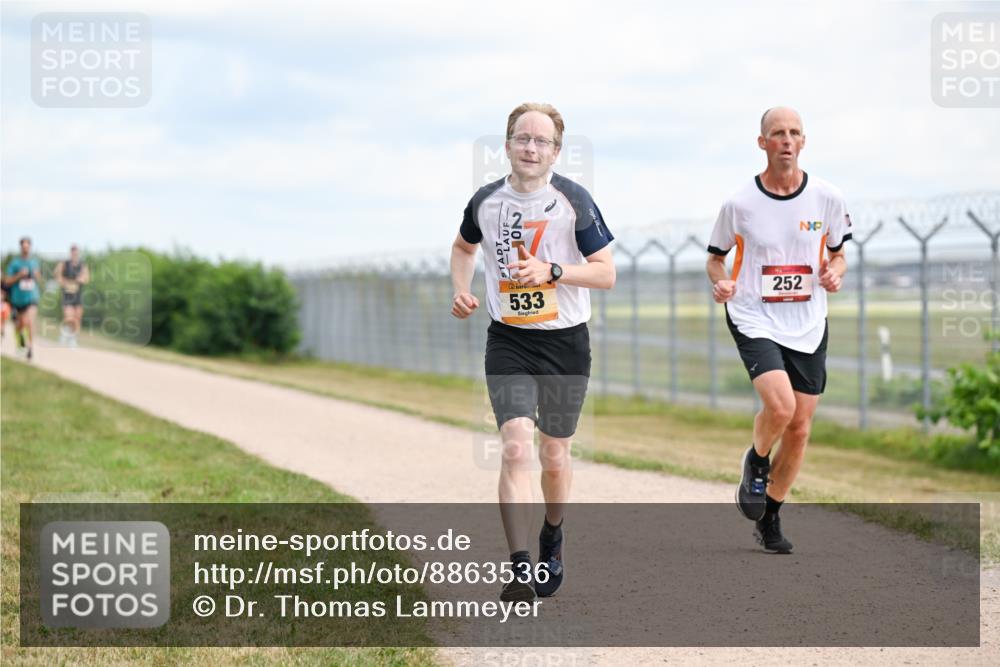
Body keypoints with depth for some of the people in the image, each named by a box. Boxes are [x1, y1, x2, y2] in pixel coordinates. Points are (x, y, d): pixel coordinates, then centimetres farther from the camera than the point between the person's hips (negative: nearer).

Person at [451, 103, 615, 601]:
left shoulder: (573, 201, -8)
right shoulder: (486, 201, 0)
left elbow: (606, 273, -8)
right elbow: (463, 246, 22)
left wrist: (551, 271, -22)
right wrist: (461, 290, 4)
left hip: (565, 341, -1)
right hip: (508, 341, 1)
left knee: (554, 456, 10)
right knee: (516, 447, -16)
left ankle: (552, 537, 40)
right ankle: (521, 569, -17)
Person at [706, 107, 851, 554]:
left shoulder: (827, 198, 0)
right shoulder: (739, 203, -5)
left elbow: (838, 253, 15)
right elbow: (715, 257, 9)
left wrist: (834, 273, -8)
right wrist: (721, 283, -13)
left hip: (808, 326, 3)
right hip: (754, 320, -3)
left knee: (799, 427, 4)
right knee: (780, 404, -25)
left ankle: (770, 519, 23)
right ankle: (756, 462, 9)